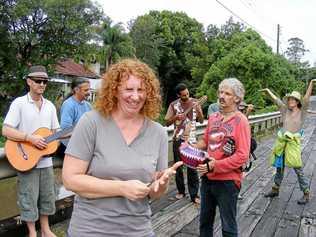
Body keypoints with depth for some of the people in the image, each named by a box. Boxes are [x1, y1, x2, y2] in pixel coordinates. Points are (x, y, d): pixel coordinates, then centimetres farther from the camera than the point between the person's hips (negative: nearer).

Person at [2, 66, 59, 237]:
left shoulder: (50, 106, 8)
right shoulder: (19, 103, -7)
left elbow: (55, 132, 12)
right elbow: (6, 131, -13)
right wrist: (30, 138, -22)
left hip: (46, 161, 5)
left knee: (47, 196, 14)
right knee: (29, 198, 6)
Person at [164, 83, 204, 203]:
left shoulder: (195, 102, 1)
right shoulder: (174, 105, -1)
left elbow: (201, 120, 2)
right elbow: (167, 122, 2)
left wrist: (198, 111, -16)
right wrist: (176, 117, -16)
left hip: (191, 139, -1)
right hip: (178, 139, 1)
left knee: (192, 167, -2)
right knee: (178, 166, 9)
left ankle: (194, 195, 6)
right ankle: (181, 191, 25)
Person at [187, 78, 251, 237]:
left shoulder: (240, 121, -15)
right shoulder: (213, 117, 4)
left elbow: (242, 156, -20)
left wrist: (214, 166, -24)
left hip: (227, 181, -6)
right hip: (207, 178, 6)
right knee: (205, 221, 22)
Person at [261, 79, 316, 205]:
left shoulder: (302, 112, -3)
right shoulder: (285, 110, 6)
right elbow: (276, 99, 14)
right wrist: (268, 91, 19)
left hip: (293, 143, -5)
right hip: (281, 142, 5)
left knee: (298, 169, -1)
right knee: (279, 167, 16)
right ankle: (275, 189, 29)